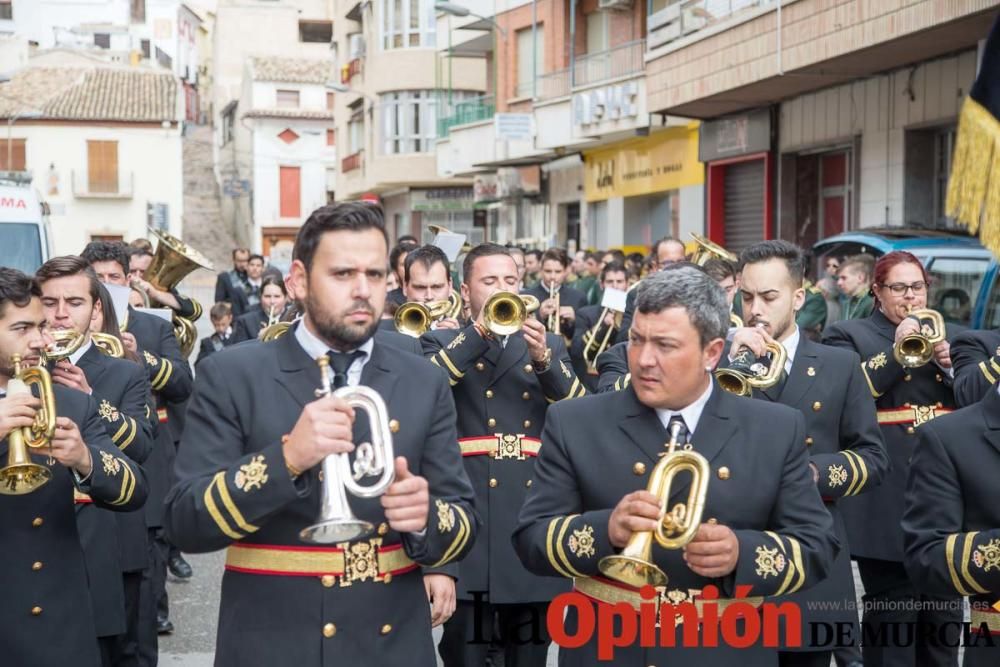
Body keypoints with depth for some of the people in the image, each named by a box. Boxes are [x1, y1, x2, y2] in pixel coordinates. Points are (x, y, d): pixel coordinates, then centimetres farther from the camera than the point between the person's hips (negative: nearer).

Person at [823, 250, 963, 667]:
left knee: (945, 612, 12)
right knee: (891, 614, -3)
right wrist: (895, 352, -15)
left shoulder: (946, 335, 17)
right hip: (887, 502, -5)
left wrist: (949, 365, -5)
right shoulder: (849, 335, 2)